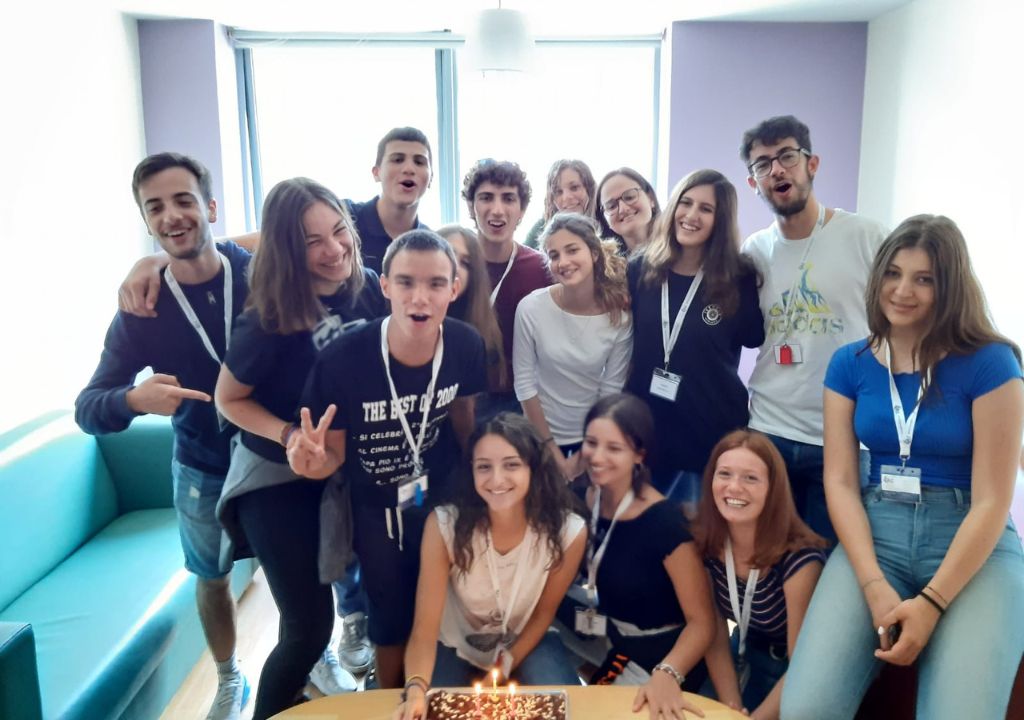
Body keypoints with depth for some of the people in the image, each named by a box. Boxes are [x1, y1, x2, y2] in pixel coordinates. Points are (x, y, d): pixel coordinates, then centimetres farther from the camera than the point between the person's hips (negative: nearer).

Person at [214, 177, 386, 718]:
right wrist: (291, 436, -24)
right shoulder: (267, 321, -23)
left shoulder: (368, 288, -12)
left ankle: (315, 661, 46)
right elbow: (228, 399, -10)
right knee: (308, 624, 0)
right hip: (278, 480, -4)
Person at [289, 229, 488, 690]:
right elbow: (334, 457, -17)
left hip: (442, 498, 3)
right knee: (393, 622, 17)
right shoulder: (342, 360, -31)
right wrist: (314, 461, -40)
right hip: (377, 509, -2)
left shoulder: (466, 345, -21)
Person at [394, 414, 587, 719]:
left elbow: (544, 612, -6)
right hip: (456, 645, 0)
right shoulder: (444, 525, -29)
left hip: (527, 641, 1)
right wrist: (416, 688, -44)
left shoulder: (569, 531, -25)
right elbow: (425, 628, -26)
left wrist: (505, 666, -7)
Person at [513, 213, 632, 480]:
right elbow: (524, 383, -11)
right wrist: (552, 452, -7)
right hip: (540, 436, -1)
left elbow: (611, 391, -8)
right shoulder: (531, 308, -17)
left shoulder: (620, 316, -15)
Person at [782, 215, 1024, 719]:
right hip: (875, 535, 2)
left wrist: (931, 602, -17)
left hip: (975, 545, -1)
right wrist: (875, 586, -14)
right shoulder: (849, 364, 4)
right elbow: (839, 481, -1)